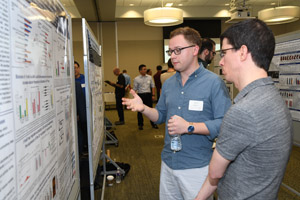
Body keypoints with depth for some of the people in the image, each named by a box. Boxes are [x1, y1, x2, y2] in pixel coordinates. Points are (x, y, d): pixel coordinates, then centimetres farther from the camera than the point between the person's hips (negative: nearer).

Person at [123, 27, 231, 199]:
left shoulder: (214, 82, -13)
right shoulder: (169, 84, 8)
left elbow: (225, 124, -19)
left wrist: (189, 127, -25)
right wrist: (143, 108, -3)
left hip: (197, 167, -6)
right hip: (168, 164, 6)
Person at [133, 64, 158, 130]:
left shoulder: (149, 77, 4)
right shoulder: (136, 79, -3)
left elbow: (152, 86, 9)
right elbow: (135, 89, -1)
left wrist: (153, 95, 3)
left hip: (148, 94, 2)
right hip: (140, 95, -1)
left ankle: (153, 123, 18)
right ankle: (140, 124, 22)